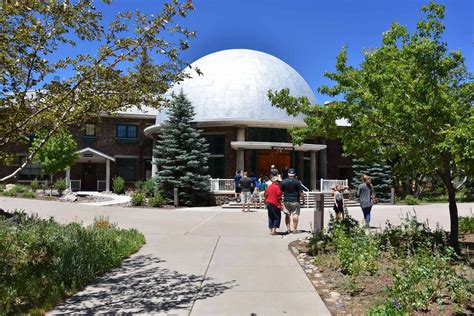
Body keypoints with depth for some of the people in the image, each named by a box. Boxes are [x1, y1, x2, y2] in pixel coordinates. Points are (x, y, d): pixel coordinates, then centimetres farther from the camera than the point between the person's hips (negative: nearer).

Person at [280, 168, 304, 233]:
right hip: (295, 201, -3)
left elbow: (281, 191, 6)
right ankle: (295, 229, -3)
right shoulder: (297, 182, -6)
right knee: (295, 214, -1)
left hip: (286, 200, 3)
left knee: (287, 215, 11)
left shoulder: (284, 181, 3)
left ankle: (288, 228, 12)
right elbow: (301, 192, -7)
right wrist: (303, 199, 4)